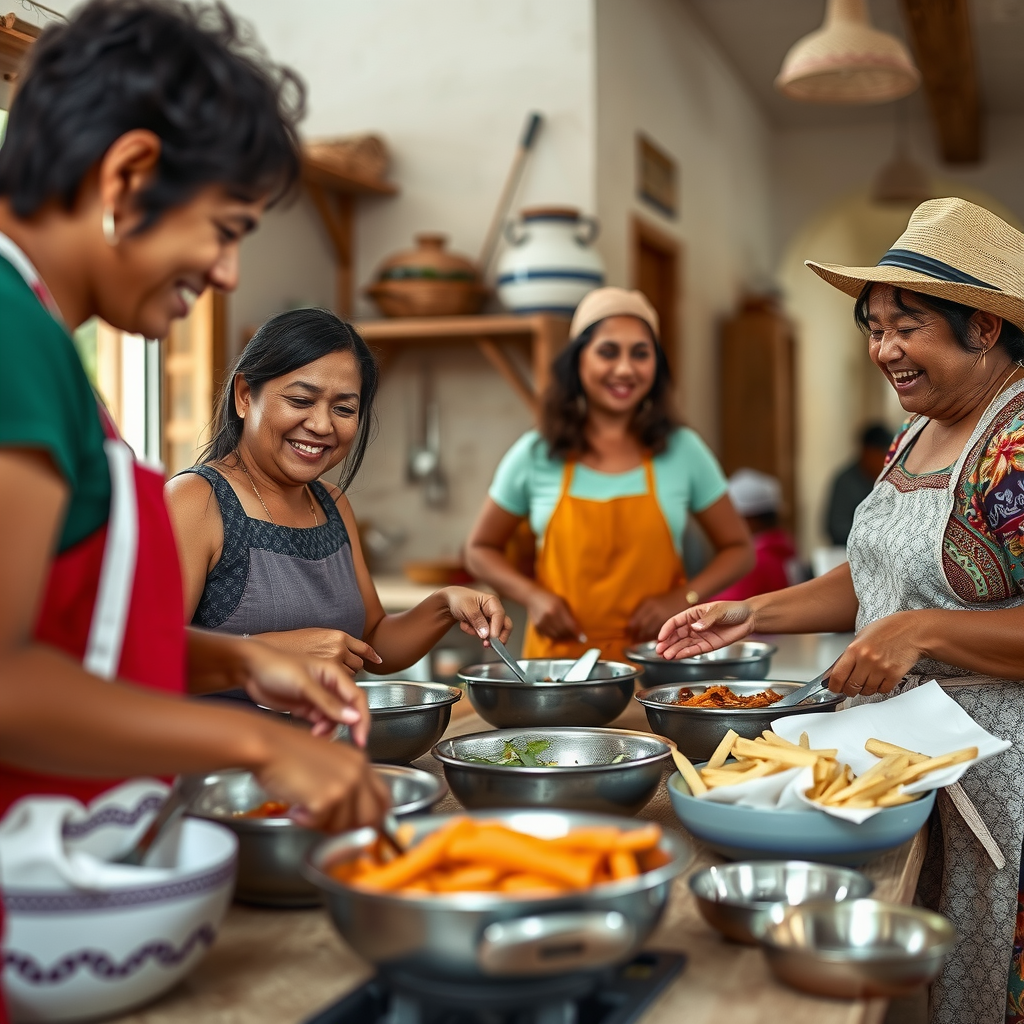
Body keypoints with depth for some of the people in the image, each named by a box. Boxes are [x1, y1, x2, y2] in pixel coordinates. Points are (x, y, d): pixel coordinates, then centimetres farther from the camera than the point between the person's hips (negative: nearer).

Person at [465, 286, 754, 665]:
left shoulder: (682, 450, 6)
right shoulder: (535, 455, 5)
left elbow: (738, 549, 13)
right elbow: (480, 550, 14)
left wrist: (682, 598, -4)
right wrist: (533, 596, -4)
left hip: (657, 657, 0)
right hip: (560, 651, 0)